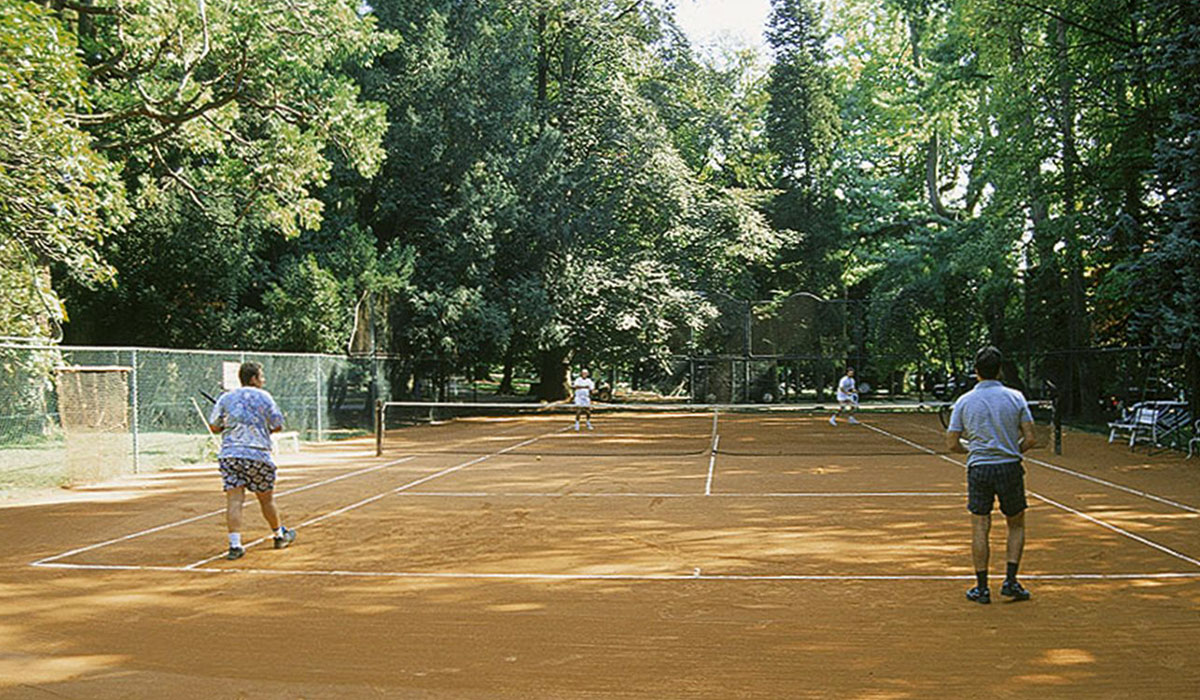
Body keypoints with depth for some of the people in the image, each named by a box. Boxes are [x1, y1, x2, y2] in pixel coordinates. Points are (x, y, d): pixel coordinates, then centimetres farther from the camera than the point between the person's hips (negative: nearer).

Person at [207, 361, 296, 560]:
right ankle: (279, 536, 30)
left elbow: (214, 426, 8)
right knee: (266, 499, 13)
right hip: (258, 454, -2)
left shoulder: (225, 398, 9)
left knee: (234, 500, -3)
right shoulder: (263, 397, 2)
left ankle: (235, 544, -12)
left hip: (229, 454, 2)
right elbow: (278, 426, 3)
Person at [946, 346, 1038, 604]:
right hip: (1010, 467, 0)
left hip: (978, 468, 0)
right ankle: (1010, 580, 9)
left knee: (980, 528, 5)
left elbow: (952, 444, -1)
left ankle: (982, 587, 8)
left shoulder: (964, 401, -1)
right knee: (1016, 526, 16)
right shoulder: (1015, 397, -2)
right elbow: (1030, 439, -4)